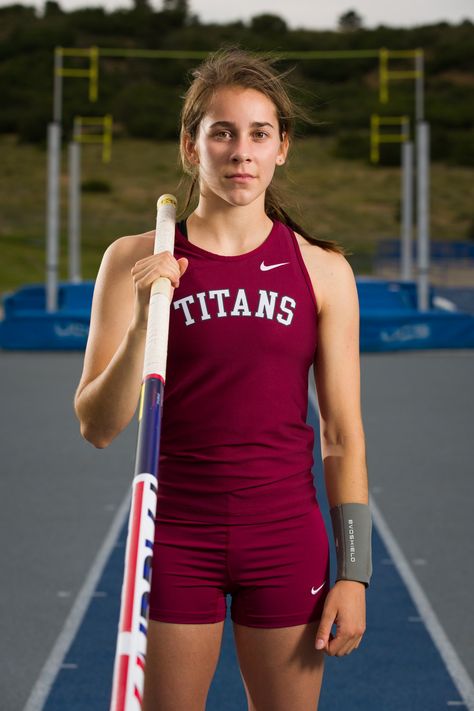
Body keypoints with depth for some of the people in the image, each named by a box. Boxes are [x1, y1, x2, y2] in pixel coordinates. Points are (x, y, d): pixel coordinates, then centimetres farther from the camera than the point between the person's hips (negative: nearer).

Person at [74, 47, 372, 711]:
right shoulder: (135, 260, -2)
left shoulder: (323, 270, 0)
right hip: (176, 537, -1)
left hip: (287, 536, 1)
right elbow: (97, 427, -5)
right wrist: (143, 318, -19)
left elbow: (343, 436, 3)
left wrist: (354, 572, -1)